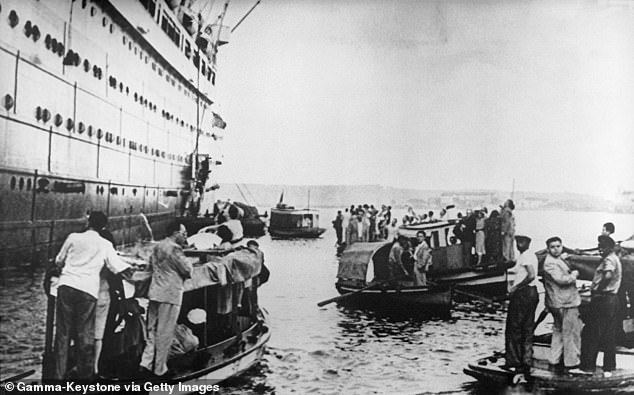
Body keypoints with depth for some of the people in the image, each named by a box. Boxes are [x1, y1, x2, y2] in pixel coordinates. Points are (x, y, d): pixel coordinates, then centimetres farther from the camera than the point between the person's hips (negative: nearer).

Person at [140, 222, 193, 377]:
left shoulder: (157, 247, 13)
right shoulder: (174, 249, -14)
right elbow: (187, 269, -13)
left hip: (155, 293, 8)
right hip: (170, 294, -8)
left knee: (152, 330, 16)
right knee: (165, 333, 0)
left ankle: (146, 363, 13)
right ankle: (160, 369, 8)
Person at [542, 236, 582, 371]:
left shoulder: (559, 259, 15)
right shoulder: (550, 263, -18)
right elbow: (561, 279, -25)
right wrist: (574, 275, -10)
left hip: (559, 302, 11)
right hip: (565, 302, -11)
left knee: (558, 330, 17)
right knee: (572, 331, -2)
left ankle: (555, 359, 26)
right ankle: (572, 361, 6)